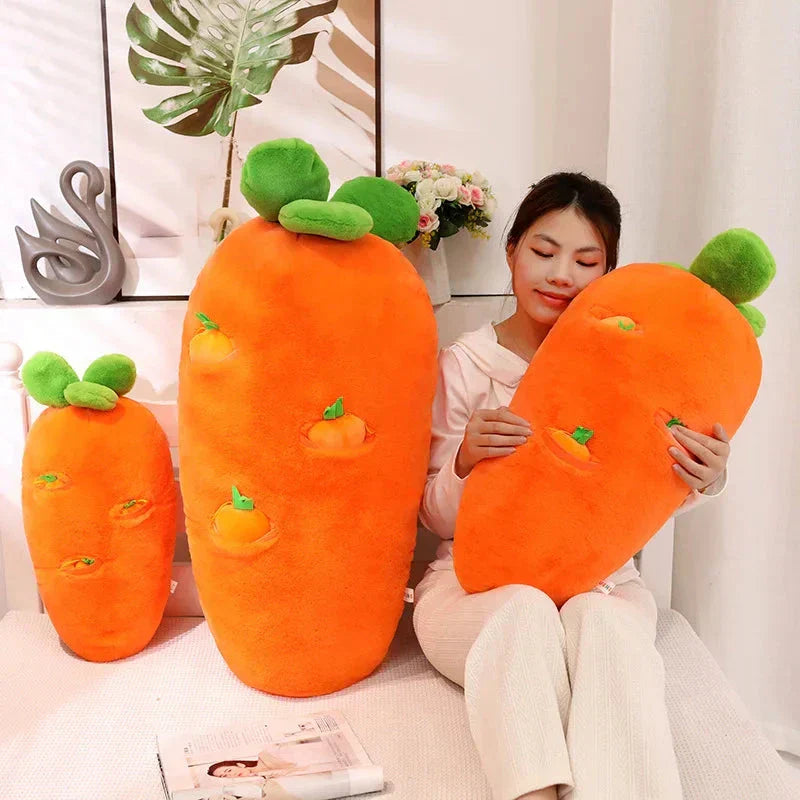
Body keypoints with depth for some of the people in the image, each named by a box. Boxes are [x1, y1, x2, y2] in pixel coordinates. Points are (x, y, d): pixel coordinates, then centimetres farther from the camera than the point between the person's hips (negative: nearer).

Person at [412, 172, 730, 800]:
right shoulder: (466, 362, -1)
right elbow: (438, 518, 1)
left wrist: (703, 481, -16)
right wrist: (465, 462, -22)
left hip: (597, 576, 1)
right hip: (478, 576, 0)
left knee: (604, 622, -32)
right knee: (523, 611, -33)